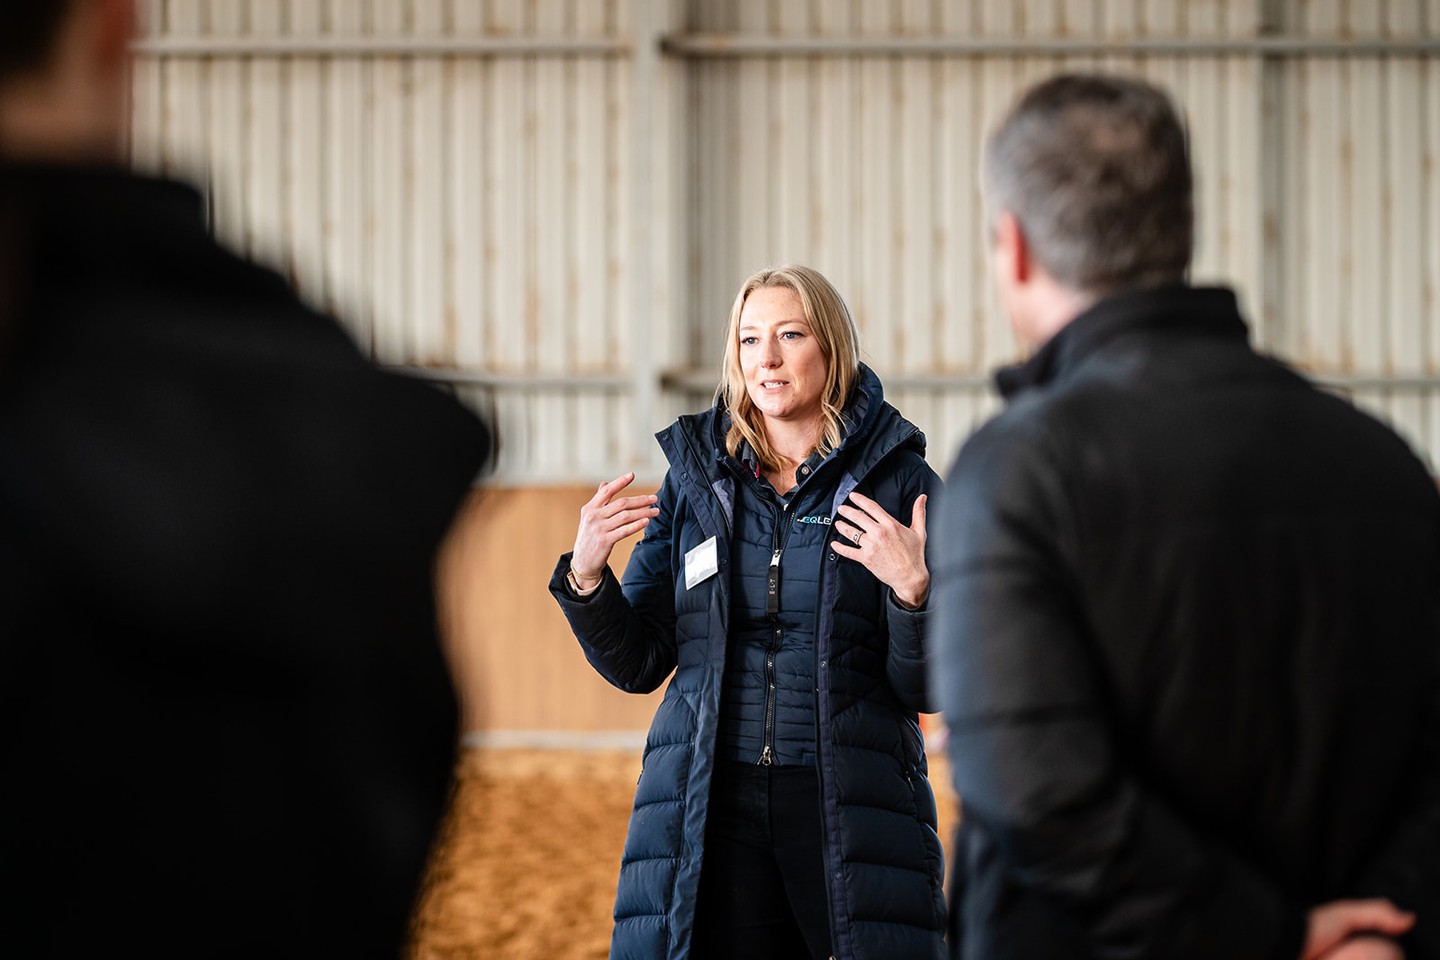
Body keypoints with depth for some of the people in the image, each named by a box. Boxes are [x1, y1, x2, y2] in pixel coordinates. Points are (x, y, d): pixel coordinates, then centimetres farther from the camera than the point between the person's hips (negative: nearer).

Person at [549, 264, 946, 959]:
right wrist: (586, 576, -9)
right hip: (709, 808, 2)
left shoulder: (899, 483, 0)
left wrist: (914, 589, -19)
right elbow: (636, 665, 8)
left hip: (850, 804, -2)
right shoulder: (695, 479, 8)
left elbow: (924, 690, -1)